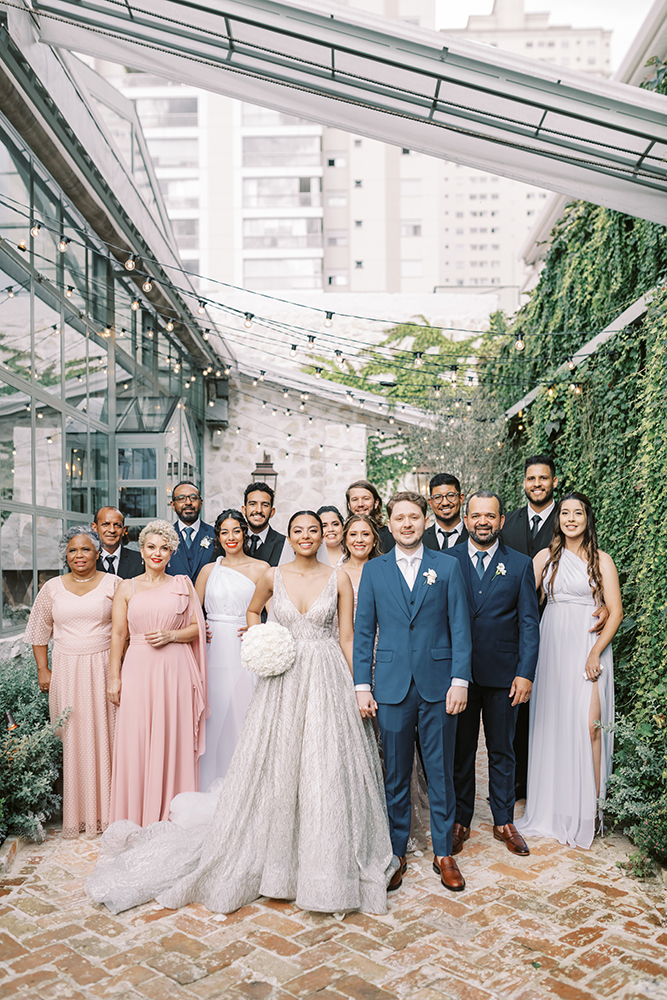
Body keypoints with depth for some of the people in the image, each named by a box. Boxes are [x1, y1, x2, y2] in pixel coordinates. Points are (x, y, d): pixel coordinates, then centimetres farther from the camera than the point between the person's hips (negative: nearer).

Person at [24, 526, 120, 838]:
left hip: (104, 669, -1)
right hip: (67, 671, 2)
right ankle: (77, 812, 13)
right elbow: (39, 631, 13)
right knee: (73, 739, 3)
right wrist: (43, 670, 6)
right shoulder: (52, 588, 7)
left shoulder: (113, 584, 1)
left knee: (105, 736, 1)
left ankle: (107, 810, 13)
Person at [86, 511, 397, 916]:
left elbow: (348, 638, 1)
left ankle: (326, 864, 20)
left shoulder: (339, 579, 0)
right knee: (275, 768, 7)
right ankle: (276, 856, 27)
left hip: (328, 680, -1)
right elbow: (252, 611, 23)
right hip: (284, 681, 1)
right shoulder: (273, 577, 3)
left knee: (327, 772, 2)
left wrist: (359, 688, -1)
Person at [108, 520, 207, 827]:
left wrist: (171, 635, -10)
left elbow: (197, 628, 8)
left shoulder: (182, 584, 7)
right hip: (138, 670, 0)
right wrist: (114, 678, 0)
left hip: (175, 671, 0)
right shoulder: (127, 588, 7)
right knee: (136, 741, 1)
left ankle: (173, 817, 16)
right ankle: (137, 819, 14)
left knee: (174, 741, 3)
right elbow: (118, 634, 5)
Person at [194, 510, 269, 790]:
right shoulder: (209, 570, 12)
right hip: (214, 651, 3)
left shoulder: (261, 568, 3)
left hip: (246, 651, -2)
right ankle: (212, 786, 16)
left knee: (244, 717, -2)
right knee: (214, 719, 3)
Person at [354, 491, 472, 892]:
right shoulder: (374, 570, 6)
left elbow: (460, 628, 1)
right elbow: (364, 631, 6)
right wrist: (362, 685, 1)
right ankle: (396, 854, 25)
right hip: (392, 686, 1)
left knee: (441, 773, 9)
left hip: (438, 685, 0)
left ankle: (444, 854, 24)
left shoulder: (448, 567, 3)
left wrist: (460, 680, -7)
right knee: (395, 776, 10)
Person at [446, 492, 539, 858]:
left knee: (502, 751, 13)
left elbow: (529, 623, 0)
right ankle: (460, 821, 25)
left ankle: (504, 821, 28)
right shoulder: (447, 561, 2)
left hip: (503, 674, 0)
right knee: (460, 750, 11)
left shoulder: (521, 565, 3)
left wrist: (525, 673, -8)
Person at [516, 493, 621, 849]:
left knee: (588, 723, -10)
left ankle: (588, 809, 2)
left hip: (589, 646, -2)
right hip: (552, 646, 3)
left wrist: (596, 652, -11)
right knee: (552, 722, 5)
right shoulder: (546, 557, 8)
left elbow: (615, 611, -2)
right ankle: (555, 804, 19)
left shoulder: (601, 560, 2)